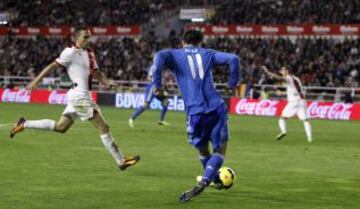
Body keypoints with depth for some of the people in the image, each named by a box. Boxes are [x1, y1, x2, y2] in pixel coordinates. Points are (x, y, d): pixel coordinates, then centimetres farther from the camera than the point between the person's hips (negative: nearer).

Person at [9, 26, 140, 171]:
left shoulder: (89, 53, 15)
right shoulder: (71, 52, -9)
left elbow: (96, 73, 18)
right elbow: (53, 66, -11)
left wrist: (108, 82, -2)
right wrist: (36, 81, -15)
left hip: (83, 96, 9)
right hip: (80, 96, -9)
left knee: (60, 127, 16)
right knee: (104, 128, -7)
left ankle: (24, 124, 24)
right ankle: (121, 161, -2)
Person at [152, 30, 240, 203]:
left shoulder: (175, 55, 11)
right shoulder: (207, 53, 16)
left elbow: (160, 56, -13)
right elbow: (233, 59, 4)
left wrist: (157, 84, -10)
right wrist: (233, 83, 17)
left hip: (195, 112, -1)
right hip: (216, 109, 1)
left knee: (203, 151, 22)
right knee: (219, 151, 7)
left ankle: (216, 179, 39)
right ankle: (204, 182, -15)